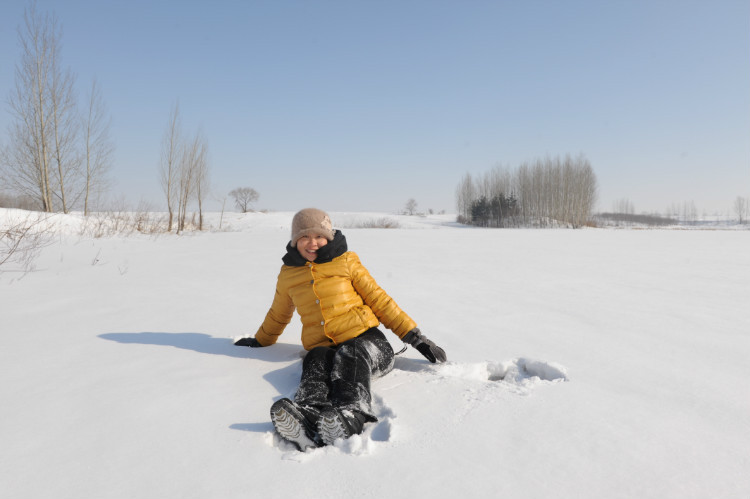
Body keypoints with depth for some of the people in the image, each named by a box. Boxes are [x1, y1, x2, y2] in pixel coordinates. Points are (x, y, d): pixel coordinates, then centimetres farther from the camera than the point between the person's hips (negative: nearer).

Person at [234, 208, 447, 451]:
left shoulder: (347, 261, 9)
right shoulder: (288, 273, 16)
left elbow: (379, 300, 9)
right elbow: (278, 315, 34)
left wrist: (417, 338, 4)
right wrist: (260, 341, 45)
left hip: (365, 340, -2)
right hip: (321, 346, 2)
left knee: (348, 356, -35)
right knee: (315, 362, -32)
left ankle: (350, 416, -62)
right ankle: (307, 420, -60)